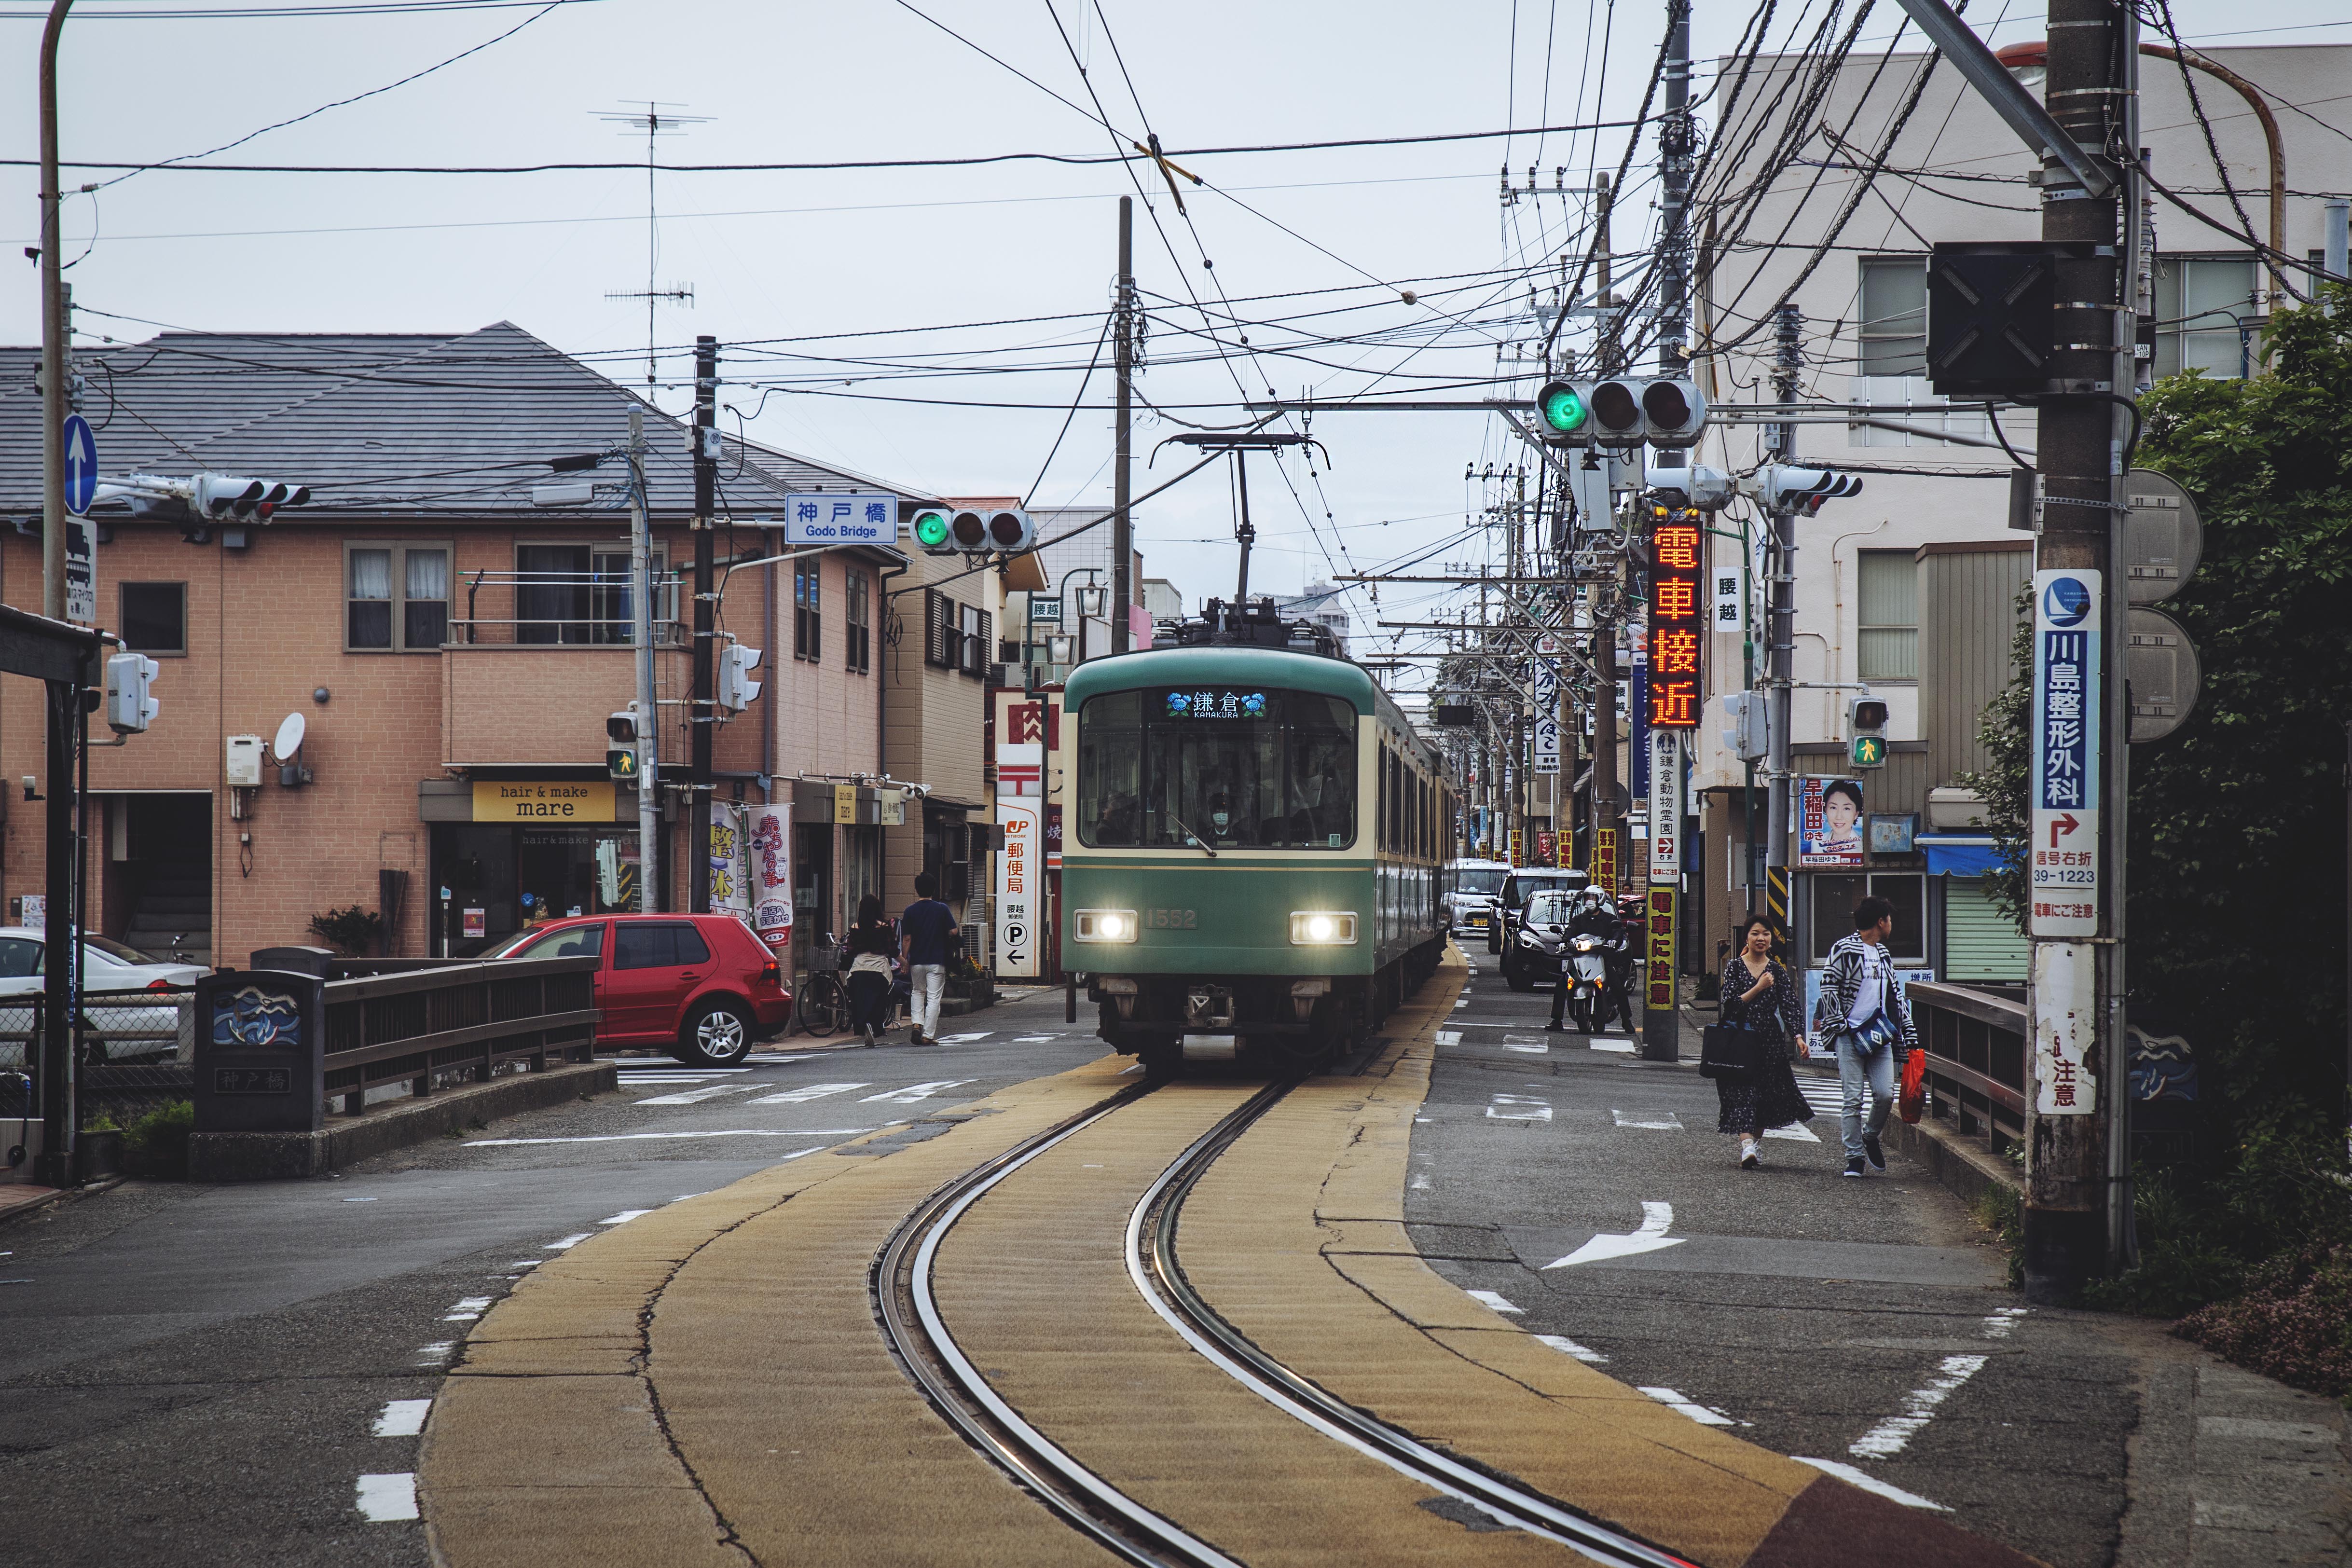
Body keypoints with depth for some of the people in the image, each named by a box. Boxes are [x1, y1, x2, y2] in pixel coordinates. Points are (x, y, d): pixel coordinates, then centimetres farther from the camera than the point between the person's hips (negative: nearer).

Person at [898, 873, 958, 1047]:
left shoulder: (910, 911, -2)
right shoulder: (942, 909, -5)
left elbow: (906, 939, -3)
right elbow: (953, 932, -5)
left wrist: (904, 960, 5)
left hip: (916, 961, 2)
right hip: (937, 961, -2)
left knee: (918, 992, 22)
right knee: (934, 997, 1)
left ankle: (918, 1024, 2)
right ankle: (928, 1035, -3)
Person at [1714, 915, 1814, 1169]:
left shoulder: (1777, 971, 6)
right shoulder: (1734, 966, 1)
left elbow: (1789, 1006, -3)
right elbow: (1730, 1004, -8)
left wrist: (1798, 1036, -16)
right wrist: (1758, 988, -15)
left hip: (1770, 1039, 3)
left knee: (1768, 1094, 7)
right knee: (1742, 1091, -12)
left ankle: (1755, 1143, 24)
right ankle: (1747, 1143, -23)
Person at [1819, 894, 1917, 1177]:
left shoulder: (1883, 954, 20)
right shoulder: (1844, 949, -2)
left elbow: (1895, 994, 25)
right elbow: (1828, 987, -5)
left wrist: (1907, 1031, 21)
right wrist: (1839, 1024, -10)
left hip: (1880, 1035, 5)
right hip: (1851, 1036, -5)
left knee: (1885, 1094, -7)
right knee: (1853, 1099, -4)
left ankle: (1871, 1137, 19)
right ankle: (1854, 1157, 2)